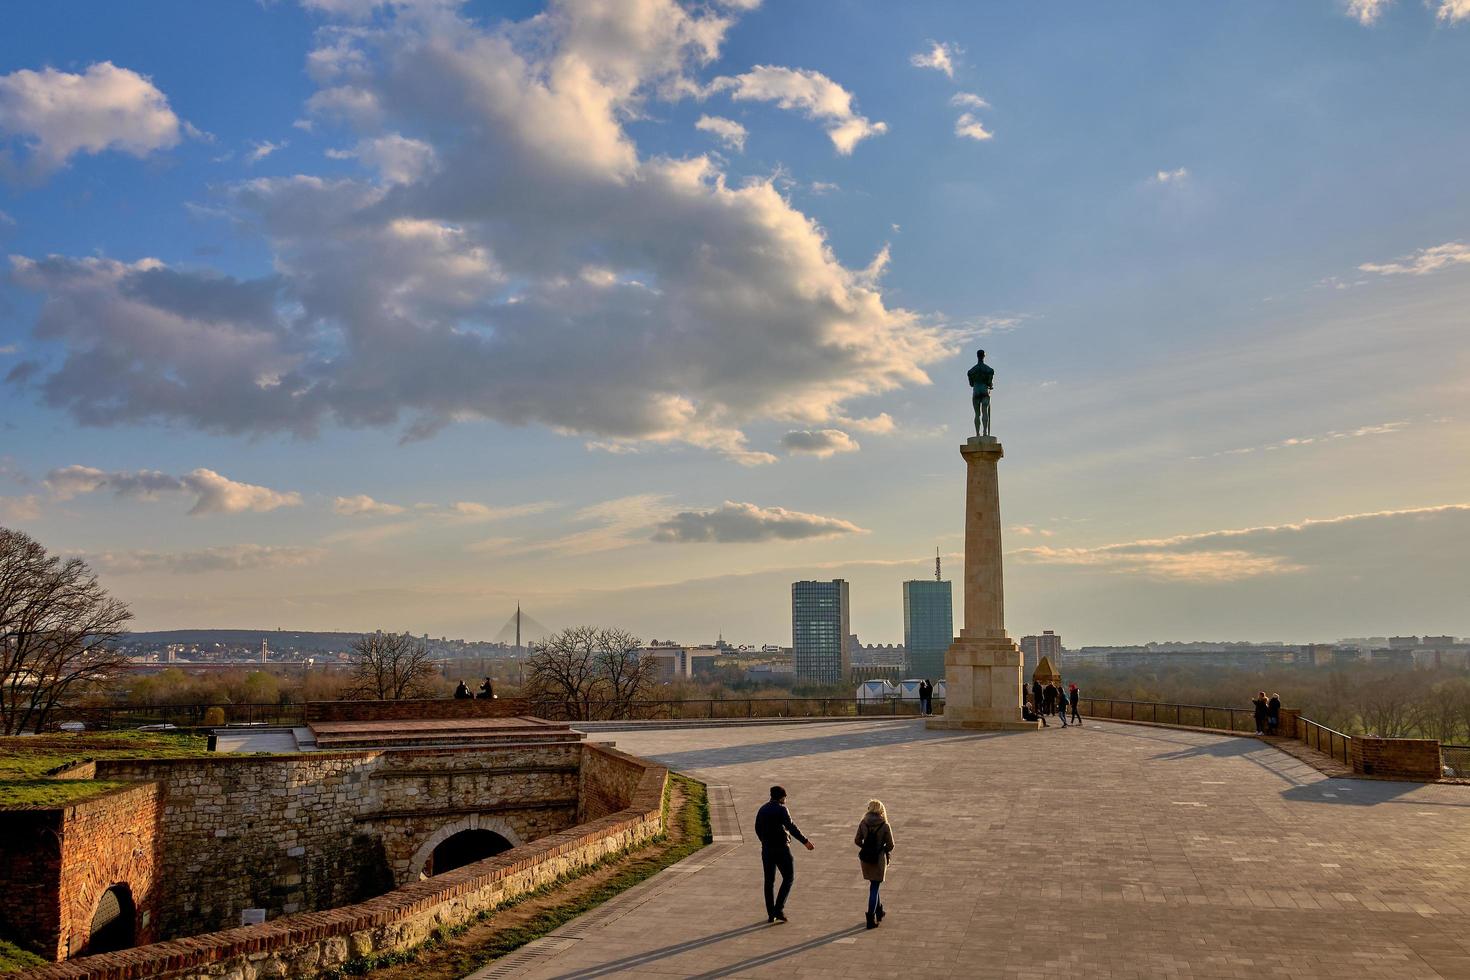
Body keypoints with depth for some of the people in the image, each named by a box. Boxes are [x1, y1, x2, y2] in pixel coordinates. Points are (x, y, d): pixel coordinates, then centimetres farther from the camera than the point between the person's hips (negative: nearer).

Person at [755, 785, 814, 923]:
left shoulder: (762, 810, 10)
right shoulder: (781, 809, -9)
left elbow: (758, 830, 16)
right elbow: (791, 827, -19)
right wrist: (805, 842, -20)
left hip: (766, 849, 6)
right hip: (781, 849, -6)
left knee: (769, 881, 10)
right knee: (788, 878, 6)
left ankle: (771, 914, 11)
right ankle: (779, 908, -6)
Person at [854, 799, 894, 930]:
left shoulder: (863, 823, -7)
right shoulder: (885, 826, -13)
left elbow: (857, 841, -2)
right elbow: (890, 846, -8)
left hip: (865, 858, 3)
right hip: (879, 859, -3)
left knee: (873, 886, 23)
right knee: (874, 888, 5)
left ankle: (879, 911, 37)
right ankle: (871, 918, 1)